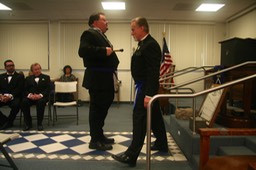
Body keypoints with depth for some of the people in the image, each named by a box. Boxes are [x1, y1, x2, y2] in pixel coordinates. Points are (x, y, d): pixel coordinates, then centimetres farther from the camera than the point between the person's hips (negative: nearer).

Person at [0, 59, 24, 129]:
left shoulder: (20, 76, 8)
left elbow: (19, 89, -4)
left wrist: (10, 96, -20)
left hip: (14, 97, -4)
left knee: (16, 105, -37)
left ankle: (9, 122, -11)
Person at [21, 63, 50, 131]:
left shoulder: (46, 77, 15)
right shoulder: (28, 78, 21)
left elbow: (47, 89, 1)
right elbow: (25, 90, 8)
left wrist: (40, 95, -18)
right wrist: (30, 95, -15)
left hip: (41, 97, -2)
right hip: (30, 97, 2)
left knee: (41, 102, -36)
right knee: (24, 102, -30)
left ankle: (40, 123, -23)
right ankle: (28, 123, -15)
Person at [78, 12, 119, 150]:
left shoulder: (100, 35, 22)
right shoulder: (89, 34, -10)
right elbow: (83, 51, -26)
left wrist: (111, 53, 7)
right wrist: (104, 51, -24)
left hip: (104, 78, 11)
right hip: (97, 79, -10)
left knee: (103, 107, 16)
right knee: (97, 108, -4)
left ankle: (99, 136, 29)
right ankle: (95, 140, 7)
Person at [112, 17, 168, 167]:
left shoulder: (150, 45, -17)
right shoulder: (145, 43, 14)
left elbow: (153, 72, -24)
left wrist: (148, 94, -27)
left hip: (146, 87, -10)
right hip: (147, 86, 10)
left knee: (140, 119, -9)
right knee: (155, 116, 19)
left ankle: (131, 156, -4)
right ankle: (162, 144, 34)